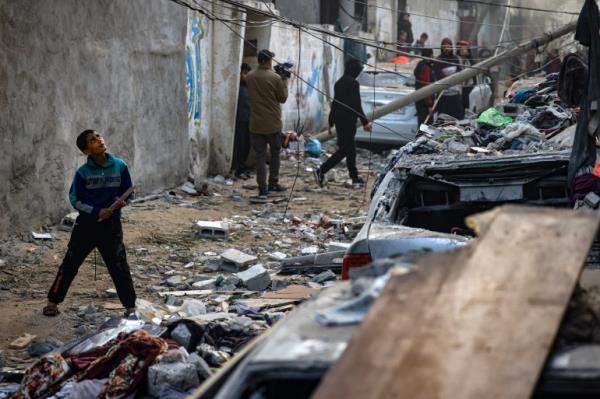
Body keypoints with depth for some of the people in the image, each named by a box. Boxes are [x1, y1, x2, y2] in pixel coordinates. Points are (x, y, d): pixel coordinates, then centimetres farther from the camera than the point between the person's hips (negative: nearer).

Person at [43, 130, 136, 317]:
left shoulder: (119, 166, -6)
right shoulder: (83, 172, -10)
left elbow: (128, 191, 5)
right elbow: (74, 199, -4)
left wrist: (121, 201, -17)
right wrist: (96, 212, -16)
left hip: (111, 225, 0)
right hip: (86, 224, 0)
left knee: (119, 266, 0)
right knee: (69, 264, 8)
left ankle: (130, 306, 12)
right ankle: (53, 301, 22)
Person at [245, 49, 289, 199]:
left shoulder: (249, 77, -1)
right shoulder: (276, 78, -12)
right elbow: (283, 98, -3)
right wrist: (284, 80, 6)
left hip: (256, 124, 3)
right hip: (273, 124, -2)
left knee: (260, 156, 4)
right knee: (275, 154, 16)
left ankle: (262, 188, 0)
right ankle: (273, 184, 20)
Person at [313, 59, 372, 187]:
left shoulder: (339, 83, 12)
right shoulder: (353, 83, -14)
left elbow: (335, 102, 17)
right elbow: (357, 105, -16)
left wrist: (330, 122, 22)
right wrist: (365, 122, -11)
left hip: (338, 120, 9)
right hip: (348, 121, -9)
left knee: (350, 149, 15)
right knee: (345, 149, -5)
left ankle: (355, 177, 19)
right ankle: (322, 170, -14)